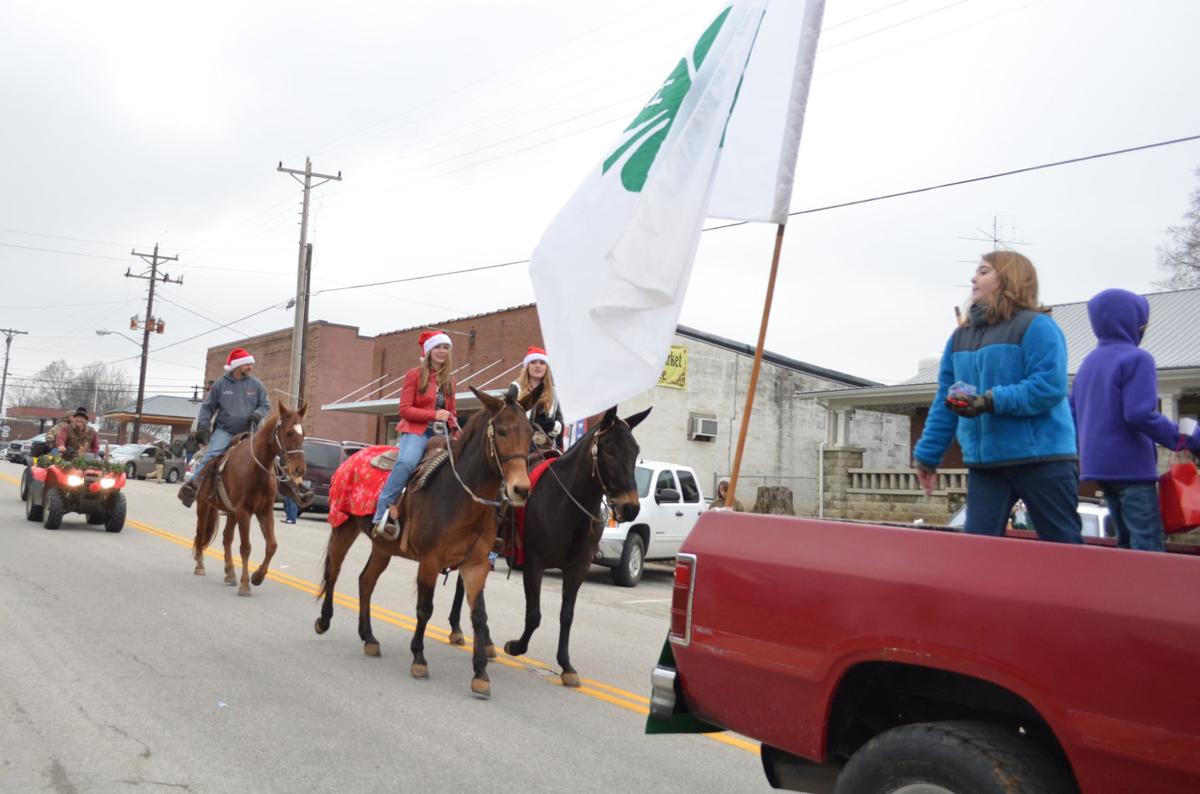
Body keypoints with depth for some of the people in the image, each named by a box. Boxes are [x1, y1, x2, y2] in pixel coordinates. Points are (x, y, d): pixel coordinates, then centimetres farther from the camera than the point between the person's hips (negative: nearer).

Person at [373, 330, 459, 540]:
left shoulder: (449, 381, 19)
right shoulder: (414, 375, 4)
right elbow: (405, 410, -3)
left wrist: (456, 429, 1)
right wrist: (434, 414, -14)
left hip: (442, 434, 5)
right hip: (417, 430, -5)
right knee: (406, 462, -35)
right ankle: (383, 512, -29)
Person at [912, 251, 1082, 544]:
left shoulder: (1036, 326, -7)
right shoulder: (960, 336, 13)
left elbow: (1050, 386, -18)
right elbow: (944, 401, 15)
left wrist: (993, 401, -24)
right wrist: (927, 454, 13)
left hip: (1042, 457, -6)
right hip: (984, 462, 6)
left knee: (1064, 548, 4)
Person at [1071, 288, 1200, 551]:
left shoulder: (1087, 363, 14)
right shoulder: (1136, 359, -11)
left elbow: (1073, 414, 17)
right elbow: (1140, 414, -21)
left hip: (1098, 465, 8)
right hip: (1131, 466, -8)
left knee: (1127, 541, 15)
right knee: (1148, 546, -8)